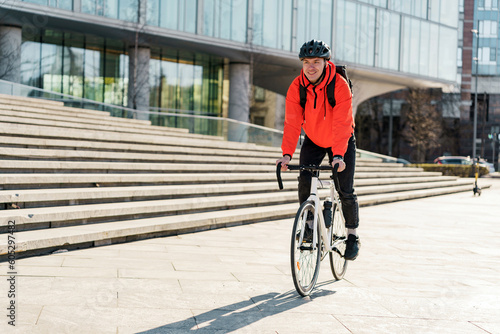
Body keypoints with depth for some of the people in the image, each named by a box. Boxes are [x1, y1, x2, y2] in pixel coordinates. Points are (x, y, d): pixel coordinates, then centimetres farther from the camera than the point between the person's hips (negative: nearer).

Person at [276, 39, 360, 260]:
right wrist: (287, 154, -36)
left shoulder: (340, 86, -28)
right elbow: (292, 122, -24)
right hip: (313, 141, 3)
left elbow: (342, 123, -35)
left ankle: (352, 235, 13)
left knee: (345, 191, -6)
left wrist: (338, 155, -46)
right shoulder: (296, 87, -19)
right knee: (304, 181, -16)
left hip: (341, 142, -3)